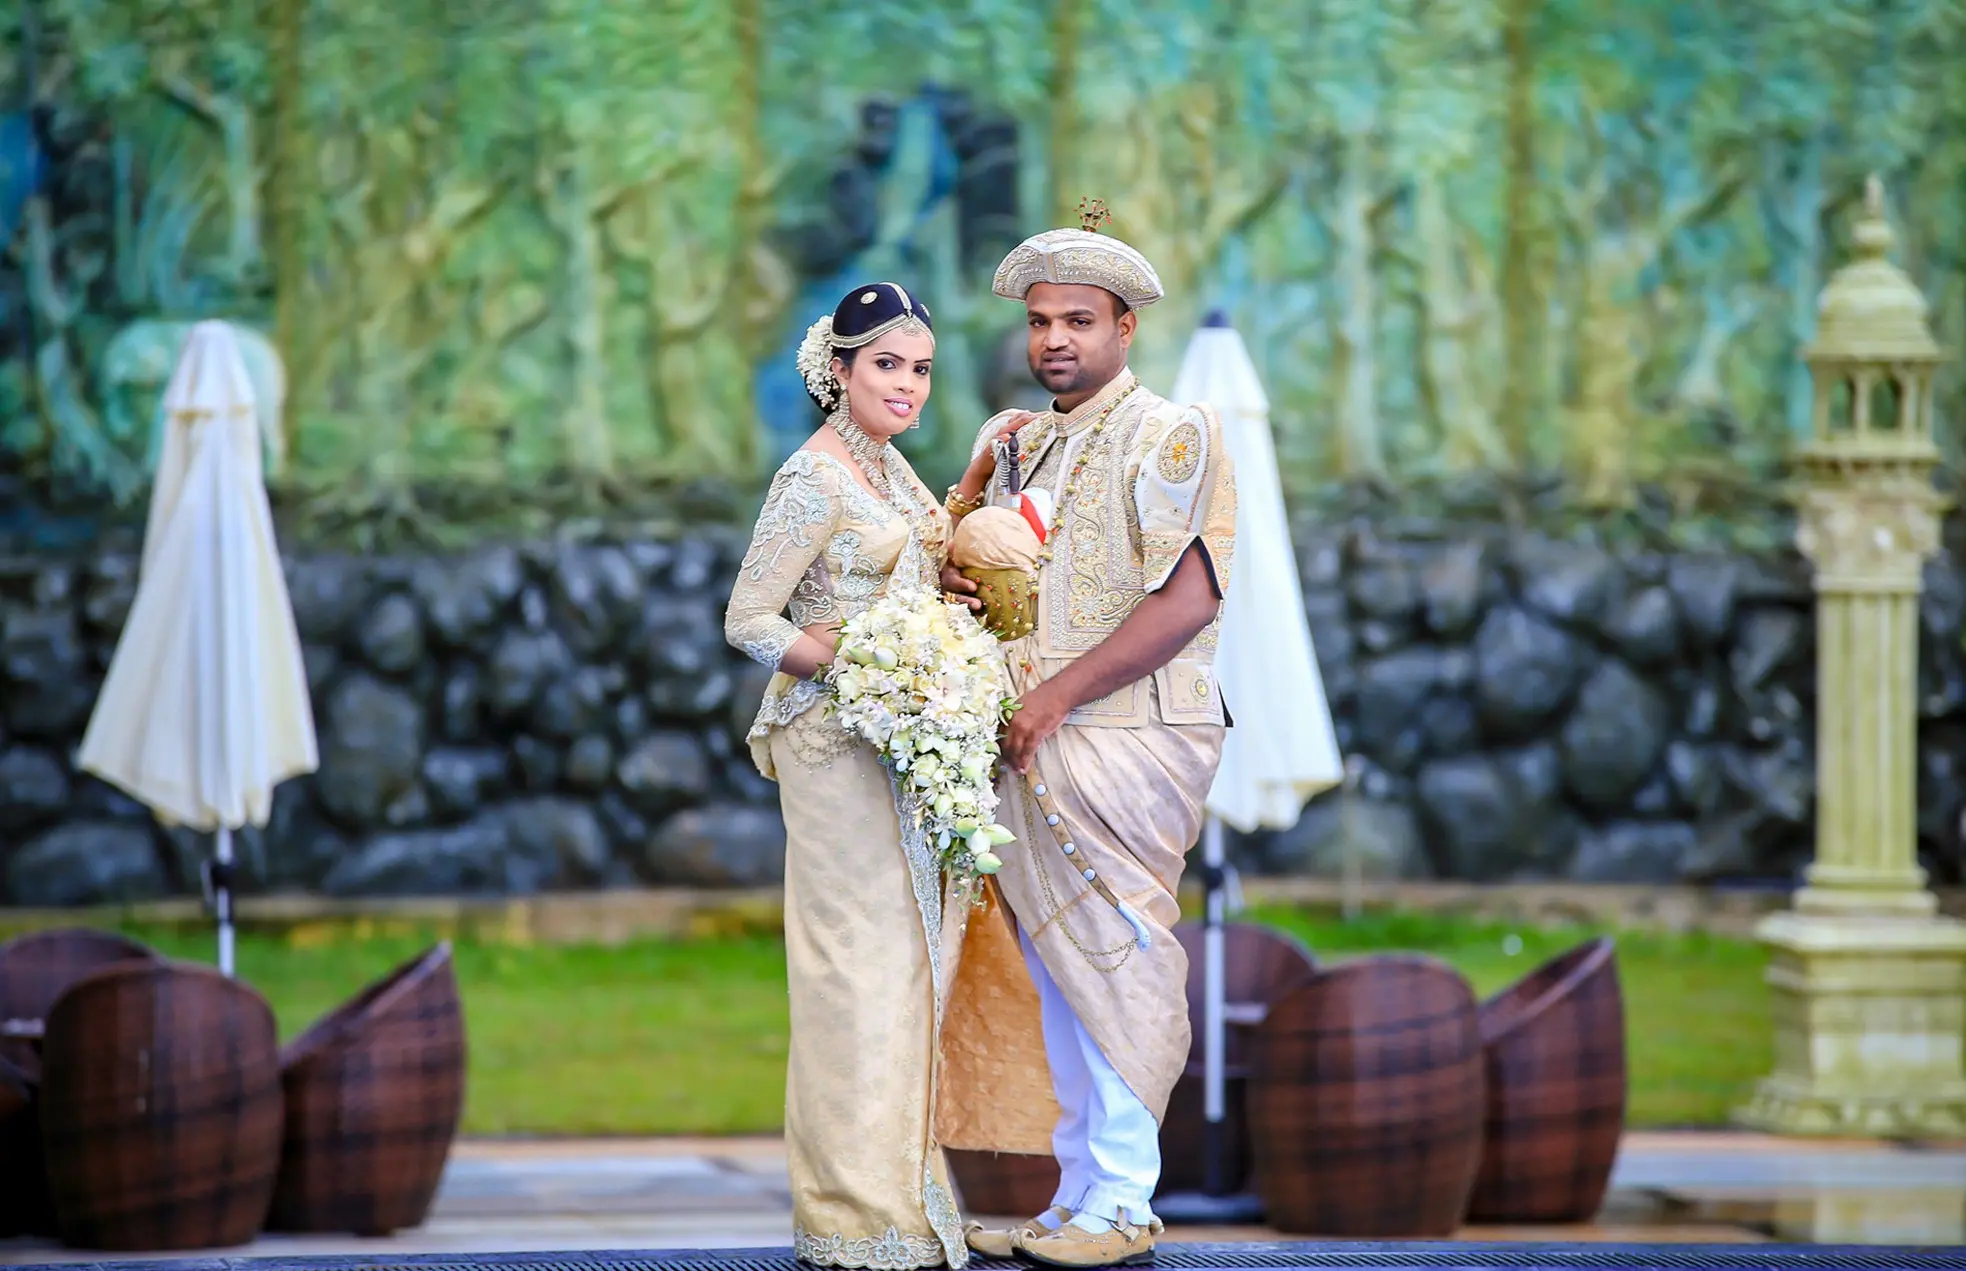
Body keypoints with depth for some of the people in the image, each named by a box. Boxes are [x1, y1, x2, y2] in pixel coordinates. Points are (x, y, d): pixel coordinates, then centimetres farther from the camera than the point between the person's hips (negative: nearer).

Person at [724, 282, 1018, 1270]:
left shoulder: (887, 464, 13)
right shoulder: (812, 480, -13)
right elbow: (749, 622, -14)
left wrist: (978, 476, 14)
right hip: (840, 742, -9)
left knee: (909, 954, 10)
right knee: (865, 954, -7)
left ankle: (897, 1180, 16)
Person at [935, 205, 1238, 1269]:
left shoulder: (1168, 436, -6)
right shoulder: (1012, 442, 17)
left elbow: (1188, 598, -15)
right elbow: (991, 575, 29)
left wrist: (1057, 695, -16)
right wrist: (955, 584, 3)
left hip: (1123, 736, -7)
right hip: (1029, 744, 7)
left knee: (1110, 963, -6)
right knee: (1050, 972, 7)